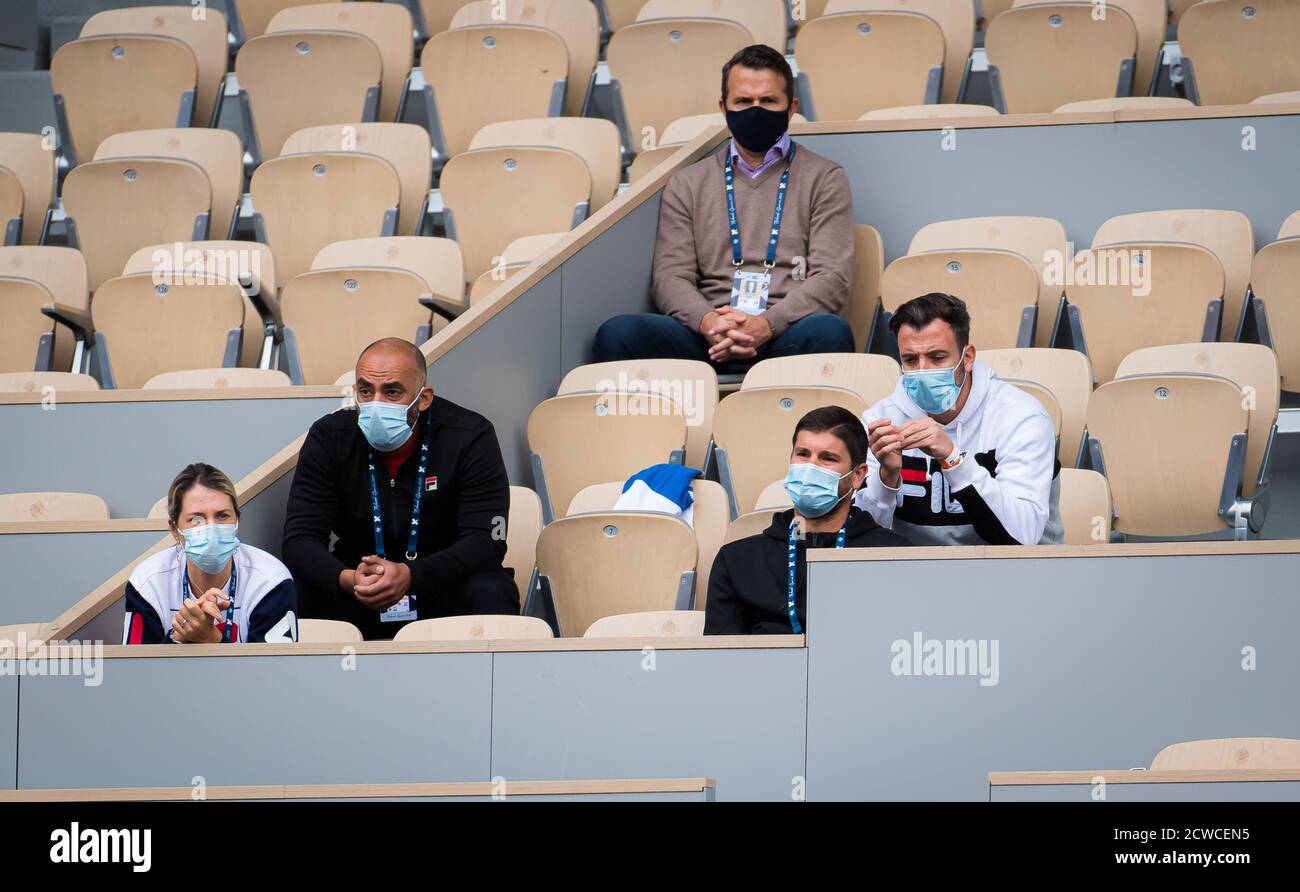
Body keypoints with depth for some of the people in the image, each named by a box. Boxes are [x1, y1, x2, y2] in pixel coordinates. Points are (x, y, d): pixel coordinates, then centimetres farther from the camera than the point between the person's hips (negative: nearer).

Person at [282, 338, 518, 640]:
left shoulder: (470, 436, -12)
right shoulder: (330, 437, -6)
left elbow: (486, 541, -18)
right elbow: (299, 539, -10)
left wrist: (410, 576, -35)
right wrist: (347, 580, -33)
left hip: (445, 587, -2)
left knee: (491, 592, -33)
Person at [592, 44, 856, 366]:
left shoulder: (824, 179, 15)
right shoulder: (688, 184, 22)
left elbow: (832, 278, 3)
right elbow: (670, 276, 10)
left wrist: (767, 324, -17)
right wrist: (708, 321, -15)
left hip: (785, 335, -2)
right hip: (707, 336, 2)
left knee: (829, 332, -39)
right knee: (617, 333, -28)